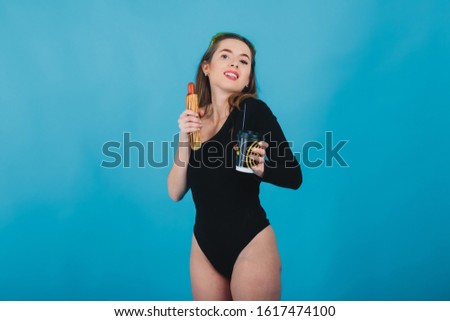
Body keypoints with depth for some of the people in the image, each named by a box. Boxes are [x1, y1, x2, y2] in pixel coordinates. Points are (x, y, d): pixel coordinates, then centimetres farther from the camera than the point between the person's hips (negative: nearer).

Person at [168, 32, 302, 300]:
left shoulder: (253, 110, -10)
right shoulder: (194, 120, 3)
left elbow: (294, 176, -9)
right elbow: (176, 193, -1)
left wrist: (261, 168, -28)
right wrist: (184, 140, -13)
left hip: (250, 244, -4)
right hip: (204, 246, 5)